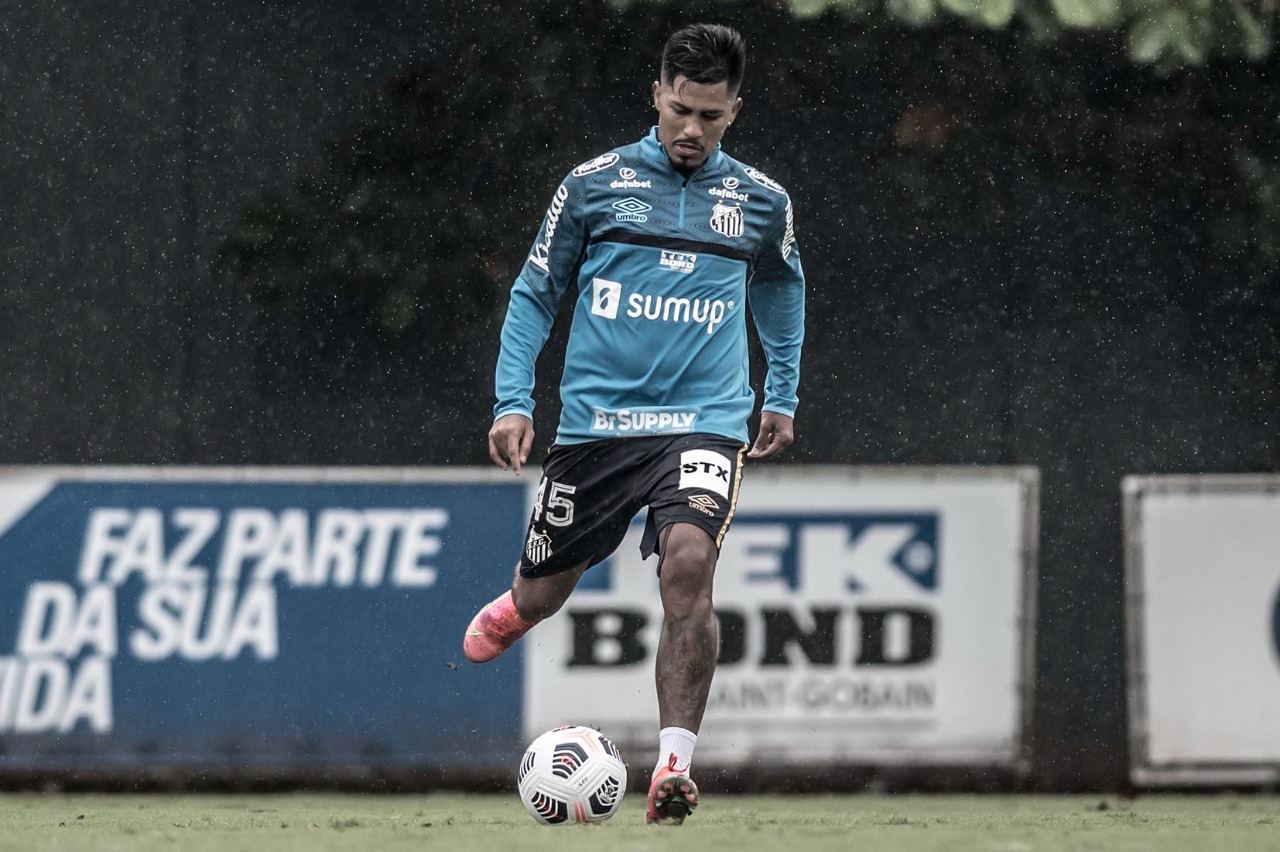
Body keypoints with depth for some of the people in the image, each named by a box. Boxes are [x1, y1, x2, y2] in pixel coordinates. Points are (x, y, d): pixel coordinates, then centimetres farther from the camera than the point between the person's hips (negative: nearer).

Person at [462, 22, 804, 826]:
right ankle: (511, 612, 51)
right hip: (595, 421, 1)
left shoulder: (760, 201, 6)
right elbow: (536, 293, 8)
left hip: (704, 420, -1)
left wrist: (783, 395, 29)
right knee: (541, 593, 10)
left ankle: (675, 765, -25)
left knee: (689, 562, -27)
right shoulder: (595, 184, 0)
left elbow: (780, 288, 27)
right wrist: (513, 400, -1)